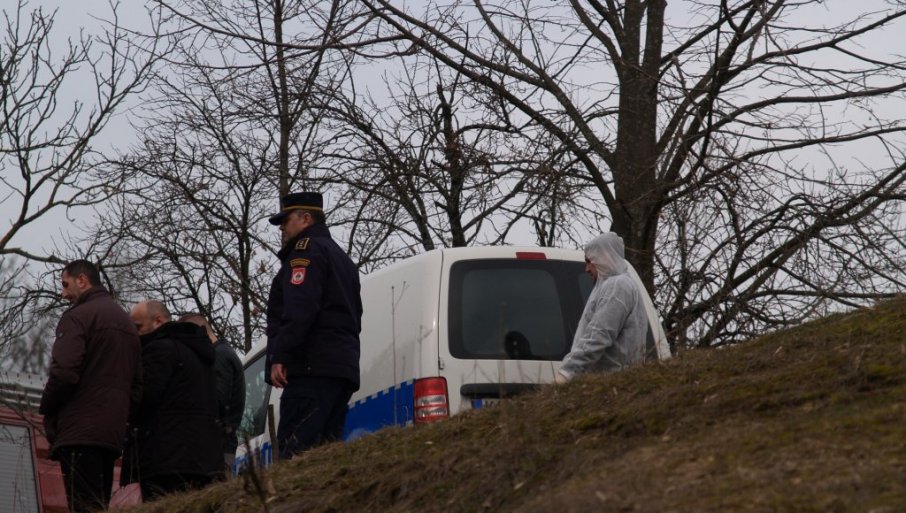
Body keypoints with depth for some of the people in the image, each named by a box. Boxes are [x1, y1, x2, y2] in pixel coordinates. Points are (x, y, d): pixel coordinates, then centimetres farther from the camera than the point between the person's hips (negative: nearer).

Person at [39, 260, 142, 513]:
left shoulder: (78, 316, -4)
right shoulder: (126, 321, 23)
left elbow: (64, 372, -16)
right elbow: (137, 383, 22)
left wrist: (46, 409, -1)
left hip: (80, 433, -8)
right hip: (113, 434, 8)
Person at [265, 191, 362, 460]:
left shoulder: (307, 250, -1)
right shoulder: (342, 258, 31)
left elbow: (299, 310, -16)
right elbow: (353, 317, 29)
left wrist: (279, 357, -20)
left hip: (313, 367, -10)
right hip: (345, 365, 10)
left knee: (294, 448, -18)